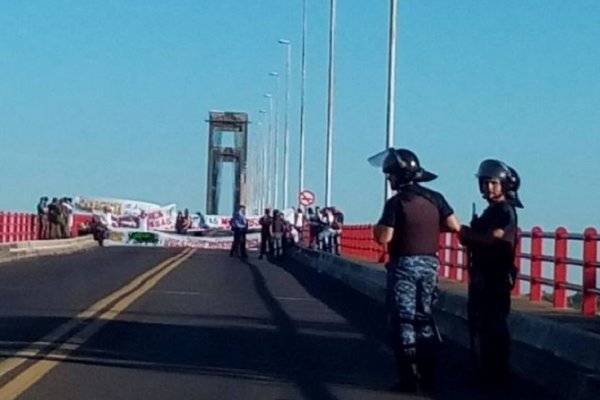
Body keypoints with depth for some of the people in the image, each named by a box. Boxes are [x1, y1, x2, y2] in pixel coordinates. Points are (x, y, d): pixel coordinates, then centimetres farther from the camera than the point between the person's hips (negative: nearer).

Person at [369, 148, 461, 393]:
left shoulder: (396, 202, -13)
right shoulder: (435, 199, 3)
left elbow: (383, 237, -18)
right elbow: (454, 226, 0)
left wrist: (378, 226, 4)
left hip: (405, 265, -6)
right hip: (430, 263, 6)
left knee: (403, 319, 0)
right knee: (424, 317, 13)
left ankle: (409, 377, -3)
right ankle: (427, 375, 15)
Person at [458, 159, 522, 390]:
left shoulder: (505, 211, -11)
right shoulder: (491, 211, 19)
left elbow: (491, 239, -23)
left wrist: (467, 233, -10)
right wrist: (468, 235, -1)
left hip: (496, 277, -10)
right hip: (482, 276, 10)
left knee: (493, 327, -8)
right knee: (479, 324, 14)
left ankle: (497, 376, -4)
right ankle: (484, 373, 21)